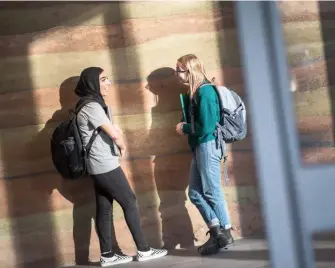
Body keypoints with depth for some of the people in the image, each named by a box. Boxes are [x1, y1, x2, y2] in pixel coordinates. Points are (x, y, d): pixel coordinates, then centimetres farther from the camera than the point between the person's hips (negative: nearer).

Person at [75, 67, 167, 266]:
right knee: (130, 203, -2)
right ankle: (144, 250, 5)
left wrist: (117, 140, -2)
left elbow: (112, 129, 18)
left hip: (99, 166, 9)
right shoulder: (92, 106, -17)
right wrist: (123, 147, 1)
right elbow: (114, 134, -18)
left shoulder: (91, 105, 15)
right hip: (106, 166, -9)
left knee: (104, 209, 9)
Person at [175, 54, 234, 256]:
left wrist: (184, 128, -6)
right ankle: (216, 231, 16)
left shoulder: (205, 91, -15)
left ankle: (225, 235, 9)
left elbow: (205, 127, -20)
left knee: (212, 192, -2)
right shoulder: (195, 92, 13)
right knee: (195, 193, 11)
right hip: (199, 147, 10)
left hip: (208, 146, -10)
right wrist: (185, 126, -3)